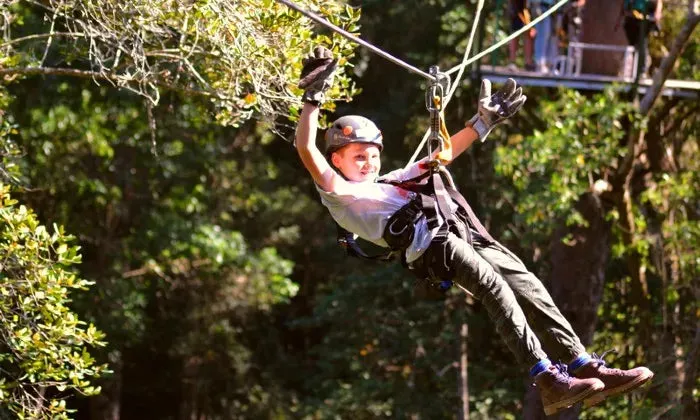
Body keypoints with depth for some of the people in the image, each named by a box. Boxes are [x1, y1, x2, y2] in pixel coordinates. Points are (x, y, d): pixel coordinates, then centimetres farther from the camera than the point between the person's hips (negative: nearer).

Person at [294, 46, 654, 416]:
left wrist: (483, 123, 43)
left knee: (528, 287, -8)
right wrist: (313, 97, -3)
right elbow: (306, 150, 2)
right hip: (428, 242, -8)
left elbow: (442, 156, 44)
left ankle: (585, 367, -13)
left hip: (463, 232, 8)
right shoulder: (339, 194, 16)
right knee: (494, 288, -27)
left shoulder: (392, 183, 37)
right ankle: (547, 379, -39)